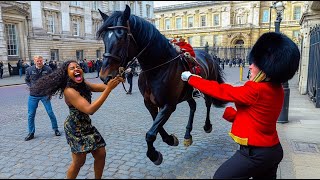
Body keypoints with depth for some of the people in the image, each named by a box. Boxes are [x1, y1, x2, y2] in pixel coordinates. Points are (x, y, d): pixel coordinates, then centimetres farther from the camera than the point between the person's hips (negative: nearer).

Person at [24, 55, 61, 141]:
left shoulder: (48, 69, -7)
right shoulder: (29, 69, -3)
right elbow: (26, 80, 14)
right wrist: (30, 86, -2)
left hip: (45, 95, -1)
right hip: (33, 96, 2)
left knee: (50, 113, 2)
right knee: (31, 115, 6)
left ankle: (56, 129, 20)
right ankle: (31, 133, 21)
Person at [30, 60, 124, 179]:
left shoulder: (83, 84, 1)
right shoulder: (69, 91, -24)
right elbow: (90, 110, -33)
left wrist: (114, 81, -29)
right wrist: (109, 89, -37)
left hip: (86, 126, 8)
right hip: (75, 129, -8)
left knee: (101, 154, 11)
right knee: (79, 162, 5)